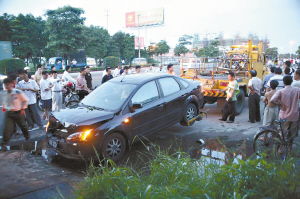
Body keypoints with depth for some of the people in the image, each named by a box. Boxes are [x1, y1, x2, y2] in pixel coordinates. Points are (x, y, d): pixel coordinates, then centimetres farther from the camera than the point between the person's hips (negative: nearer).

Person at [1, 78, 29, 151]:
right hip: (8, 113, 3)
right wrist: (4, 108, 8)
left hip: (18, 112, -3)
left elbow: (25, 100, -5)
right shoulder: (4, 93, -1)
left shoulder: (18, 92, -16)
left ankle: (27, 138, 43)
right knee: (7, 129, -7)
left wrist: (23, 109, -7)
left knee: (23, 126, 17)